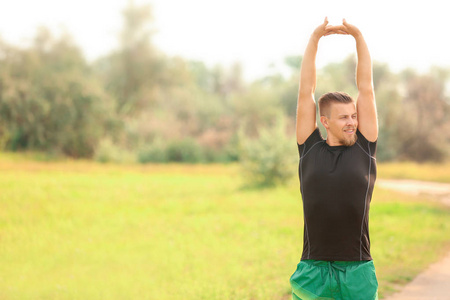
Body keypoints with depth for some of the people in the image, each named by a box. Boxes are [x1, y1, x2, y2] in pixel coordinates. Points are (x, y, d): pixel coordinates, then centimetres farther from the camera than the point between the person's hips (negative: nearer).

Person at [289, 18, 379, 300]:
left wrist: (358, 36, 5)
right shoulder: (310, 149, 7)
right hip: (313, 268, 0)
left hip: (358, 271, 0)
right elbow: (306, 91, 7)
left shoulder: (365, 148, 7)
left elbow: (366, 88, 7)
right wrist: (315, 38, 6)